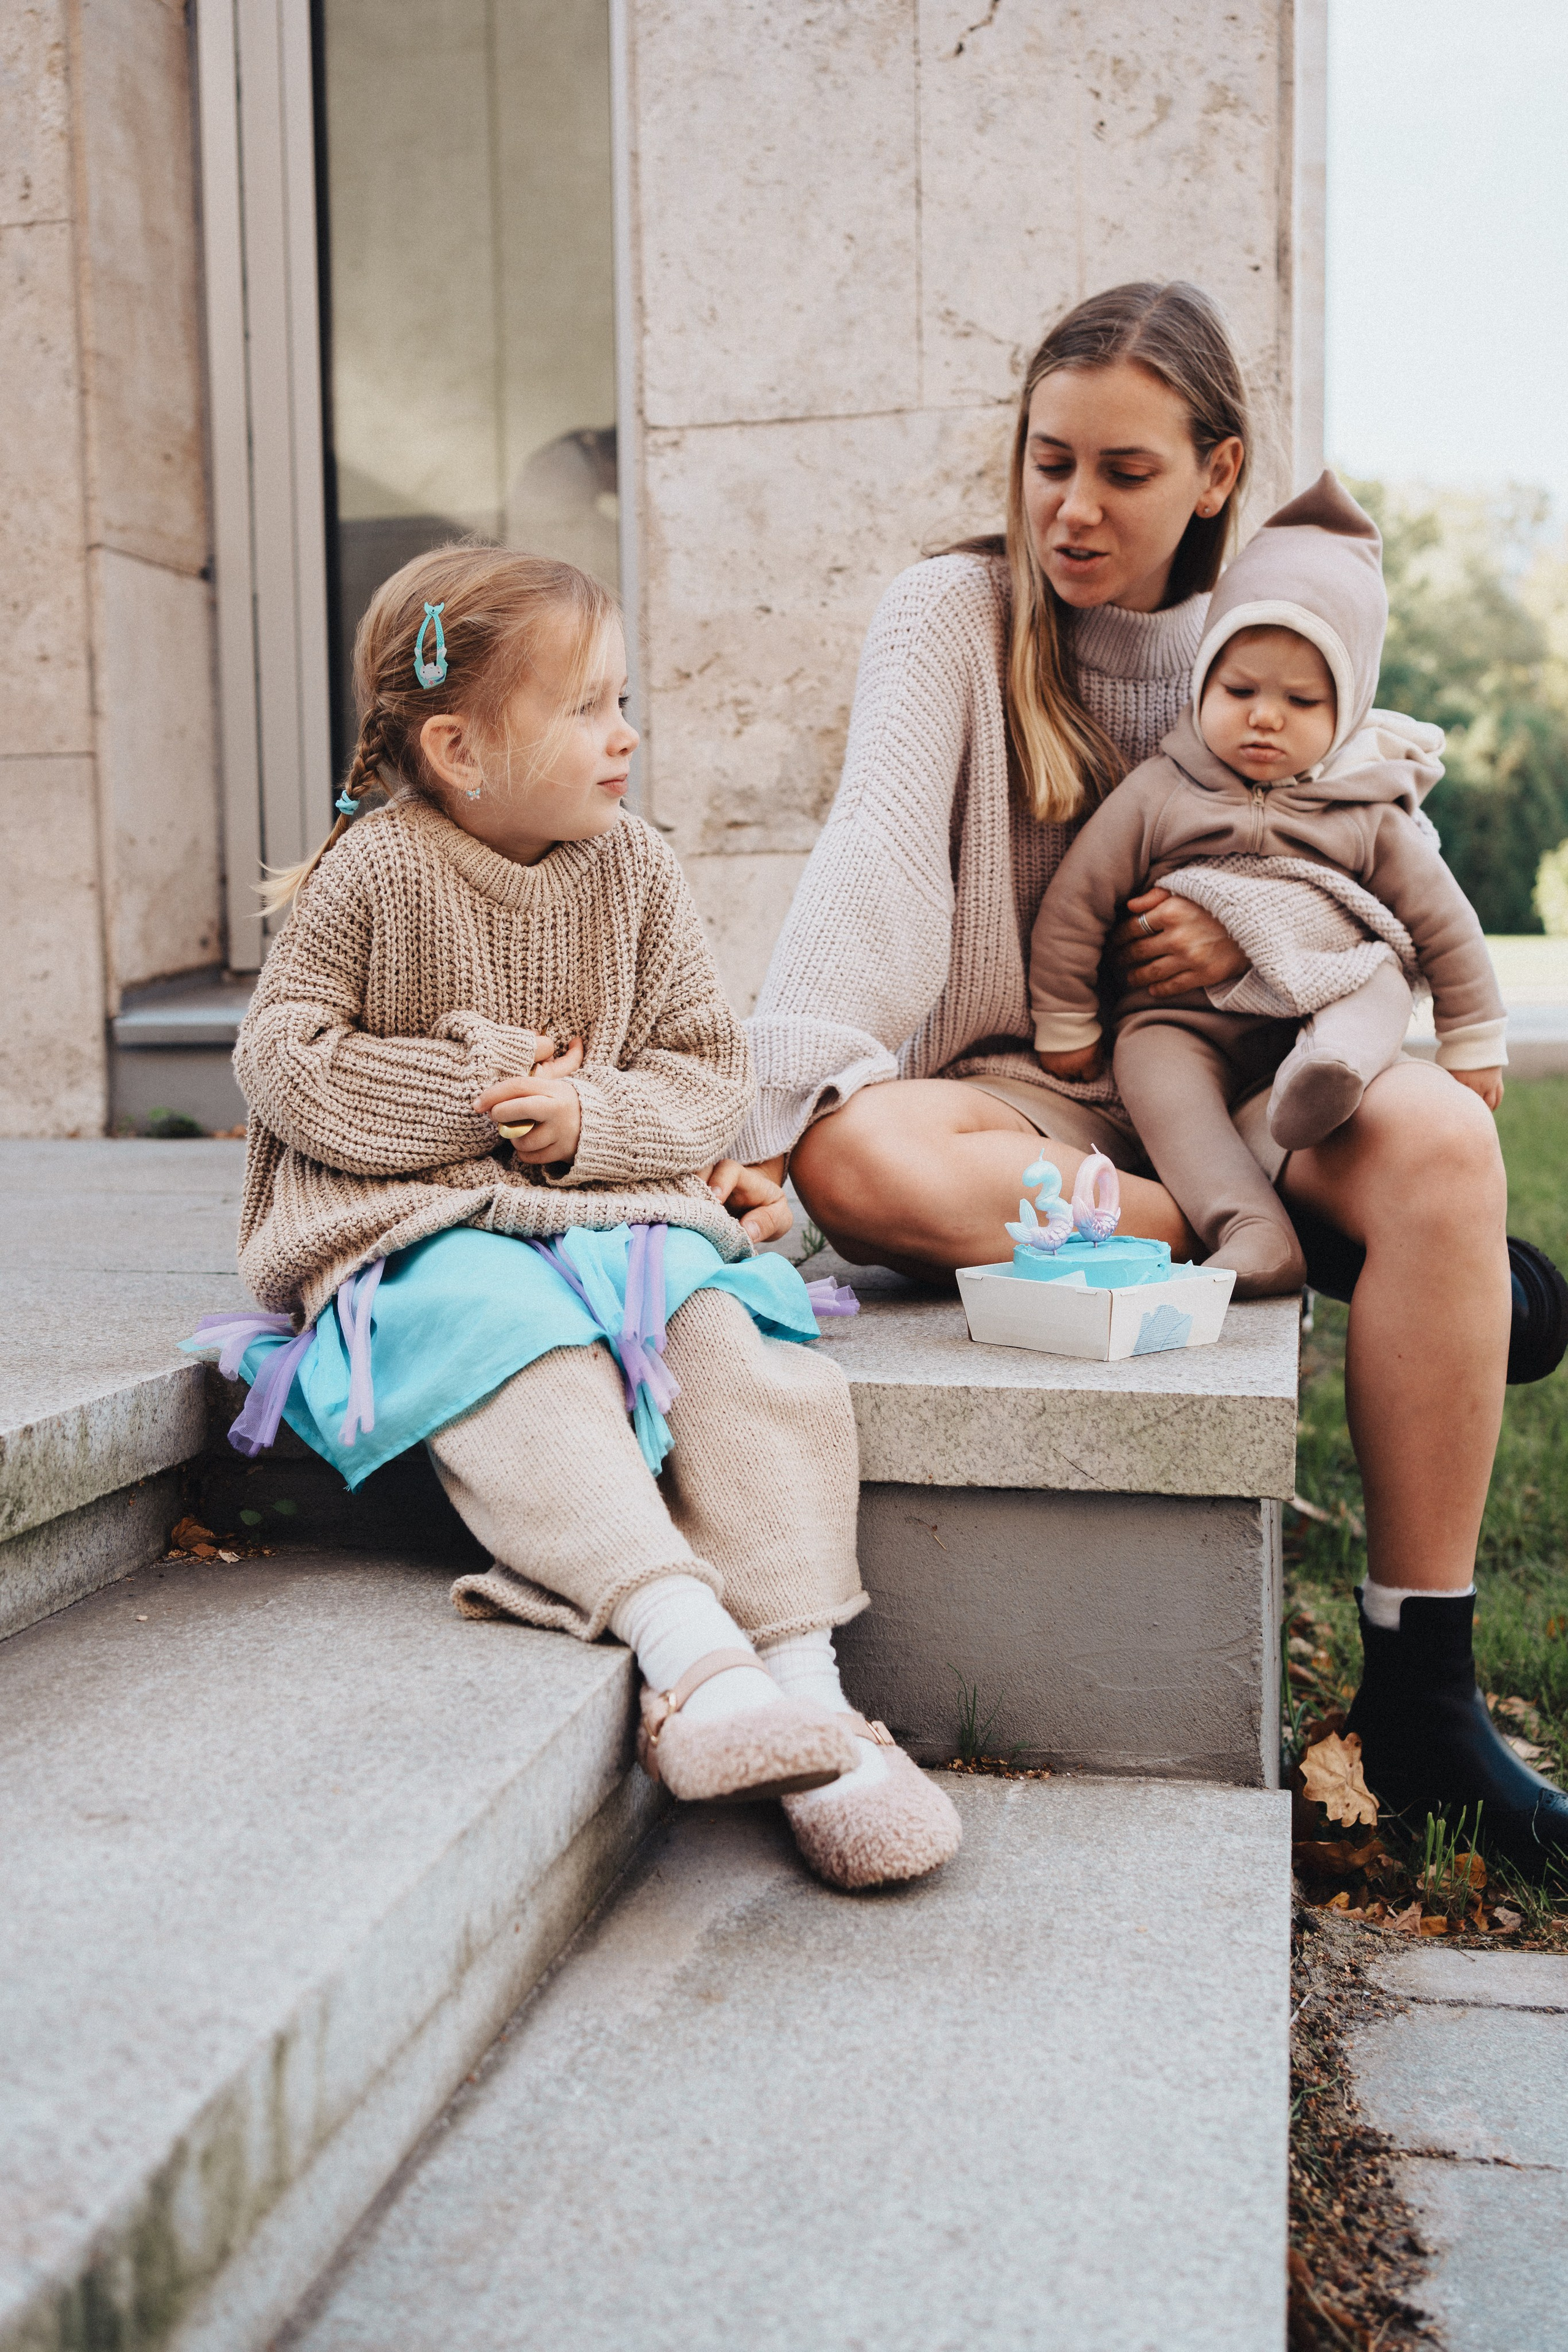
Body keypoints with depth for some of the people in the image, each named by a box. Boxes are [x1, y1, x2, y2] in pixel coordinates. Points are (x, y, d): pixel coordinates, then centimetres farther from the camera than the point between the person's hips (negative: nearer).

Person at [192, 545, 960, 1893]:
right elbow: (282, 1059, -2)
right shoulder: (379, 872, -2)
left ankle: (803, 1674, -30)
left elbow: (712, 1073, 9)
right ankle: (689, 1646, -48)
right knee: (534, 1374, -34)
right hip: (423, 1228, -3)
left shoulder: (635, 872, 8)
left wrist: (596, 1117, -13)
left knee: (736, 1349, -24)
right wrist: (472, 1085, -11)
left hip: (616, 1210, 4)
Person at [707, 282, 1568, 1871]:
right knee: (860, 1159, -36)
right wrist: (781, 1110, -32)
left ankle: (1421, 1695, -20)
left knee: (1440, 1137, -30)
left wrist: (1260, 930, -9)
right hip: (1015, 1095, -2)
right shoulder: (952, 615, -1)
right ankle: (1312, 1236, -22)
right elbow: (876, 861, -16)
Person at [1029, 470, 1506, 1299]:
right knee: (1150, 1062, -31)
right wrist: (1065, 1027, 5)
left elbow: (1443, 925, 11)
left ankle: (1332, 1070, -52)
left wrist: (1473, 1045, 12)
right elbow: (1076, 900, 2)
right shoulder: (1158, 793, 0)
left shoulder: (1367, 816, 5)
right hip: (1188, 1018, -1)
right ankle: (1255, 1233, -42)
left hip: (1330, 997, 2)